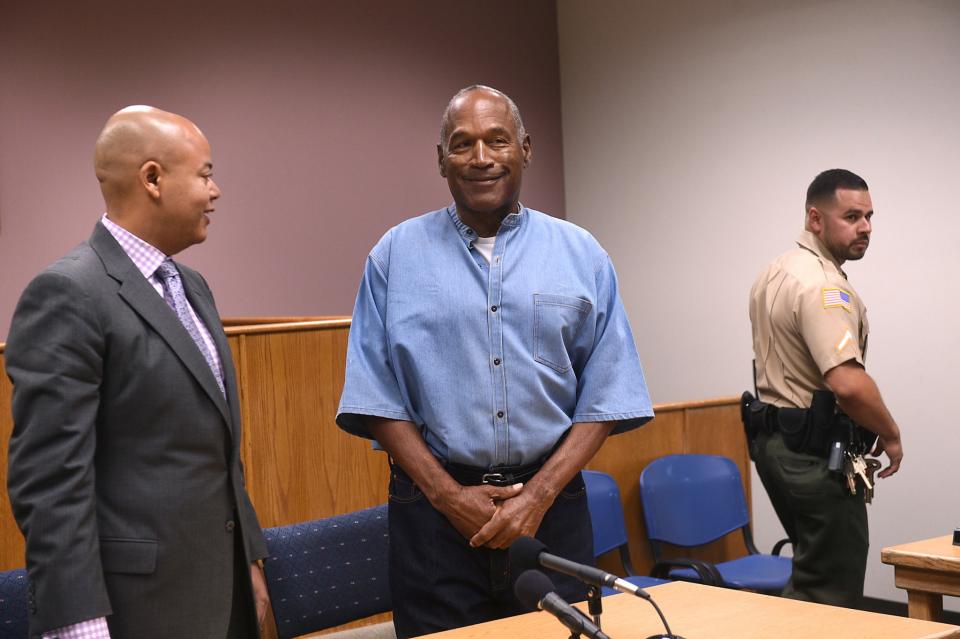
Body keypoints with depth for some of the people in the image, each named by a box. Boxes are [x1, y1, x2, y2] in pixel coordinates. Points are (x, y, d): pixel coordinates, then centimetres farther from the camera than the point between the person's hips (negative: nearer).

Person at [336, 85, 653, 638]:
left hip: (551, 505, 1)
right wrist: (449, 495, -8)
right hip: (434, 510, -1)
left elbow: (606, 397, 2)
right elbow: (377, 395, 0)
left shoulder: (581, 255, 4)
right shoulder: (396, 255, 3)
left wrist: (539, 494, -9)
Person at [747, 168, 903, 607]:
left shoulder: (774, 273, 12)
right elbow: (848, 383, -32)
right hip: (816, 452, -10)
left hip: (776, 439, 10)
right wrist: (890, 434, -14)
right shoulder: (822, 286, -21)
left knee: (810, 578, 21)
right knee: (830, 599, -4)